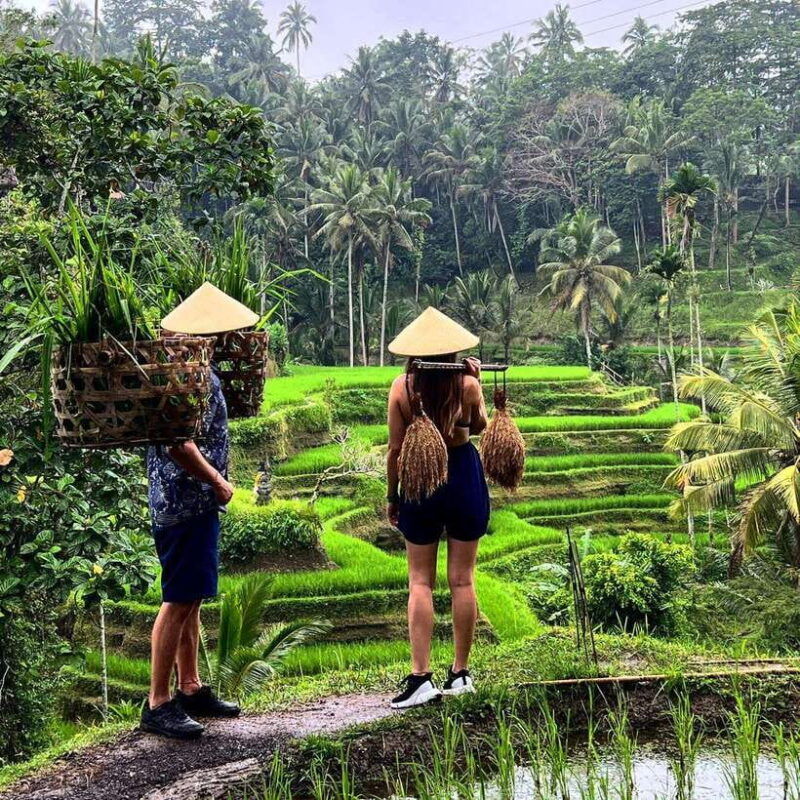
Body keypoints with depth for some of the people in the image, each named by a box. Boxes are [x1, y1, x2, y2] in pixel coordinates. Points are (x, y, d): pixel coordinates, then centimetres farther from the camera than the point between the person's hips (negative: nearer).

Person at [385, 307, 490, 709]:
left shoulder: (402, 387, -10)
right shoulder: (467, 384, -8)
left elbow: (395, 449, -5)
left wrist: (392, 496, 6)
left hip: (419, 480, -1)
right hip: (463, 476, 1)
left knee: (420, 582, 5)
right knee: (462, 580, 9)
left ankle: (420, 676, -3)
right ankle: (460, 673, 15)